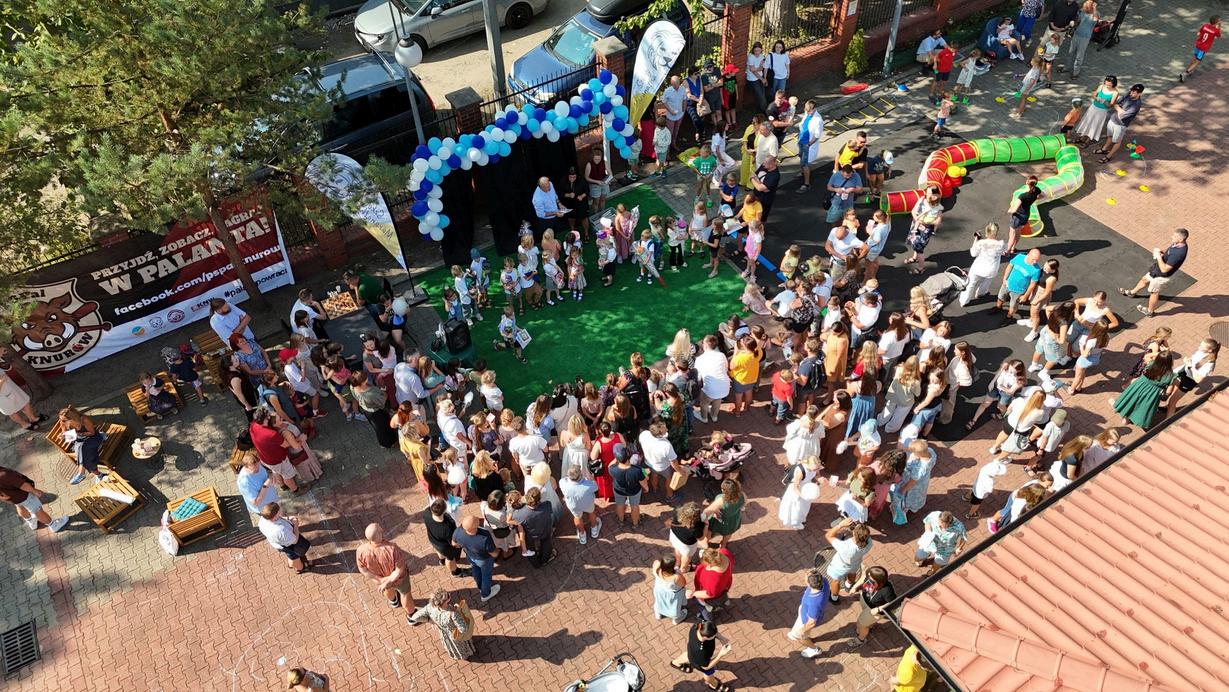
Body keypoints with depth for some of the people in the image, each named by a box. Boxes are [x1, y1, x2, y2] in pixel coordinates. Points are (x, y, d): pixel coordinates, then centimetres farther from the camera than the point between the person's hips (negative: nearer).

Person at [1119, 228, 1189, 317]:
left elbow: (1164, 269, -36)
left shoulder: (1178, 253, -40)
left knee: (1154, 292, 16)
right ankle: (1131, 293, 58)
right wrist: (1161, 251, -11)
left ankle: (1150, 311, 41)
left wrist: (1158, 256, -30)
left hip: (1161, 276, -8)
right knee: (1145, 279, 31)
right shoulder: (1178, 244, -13)